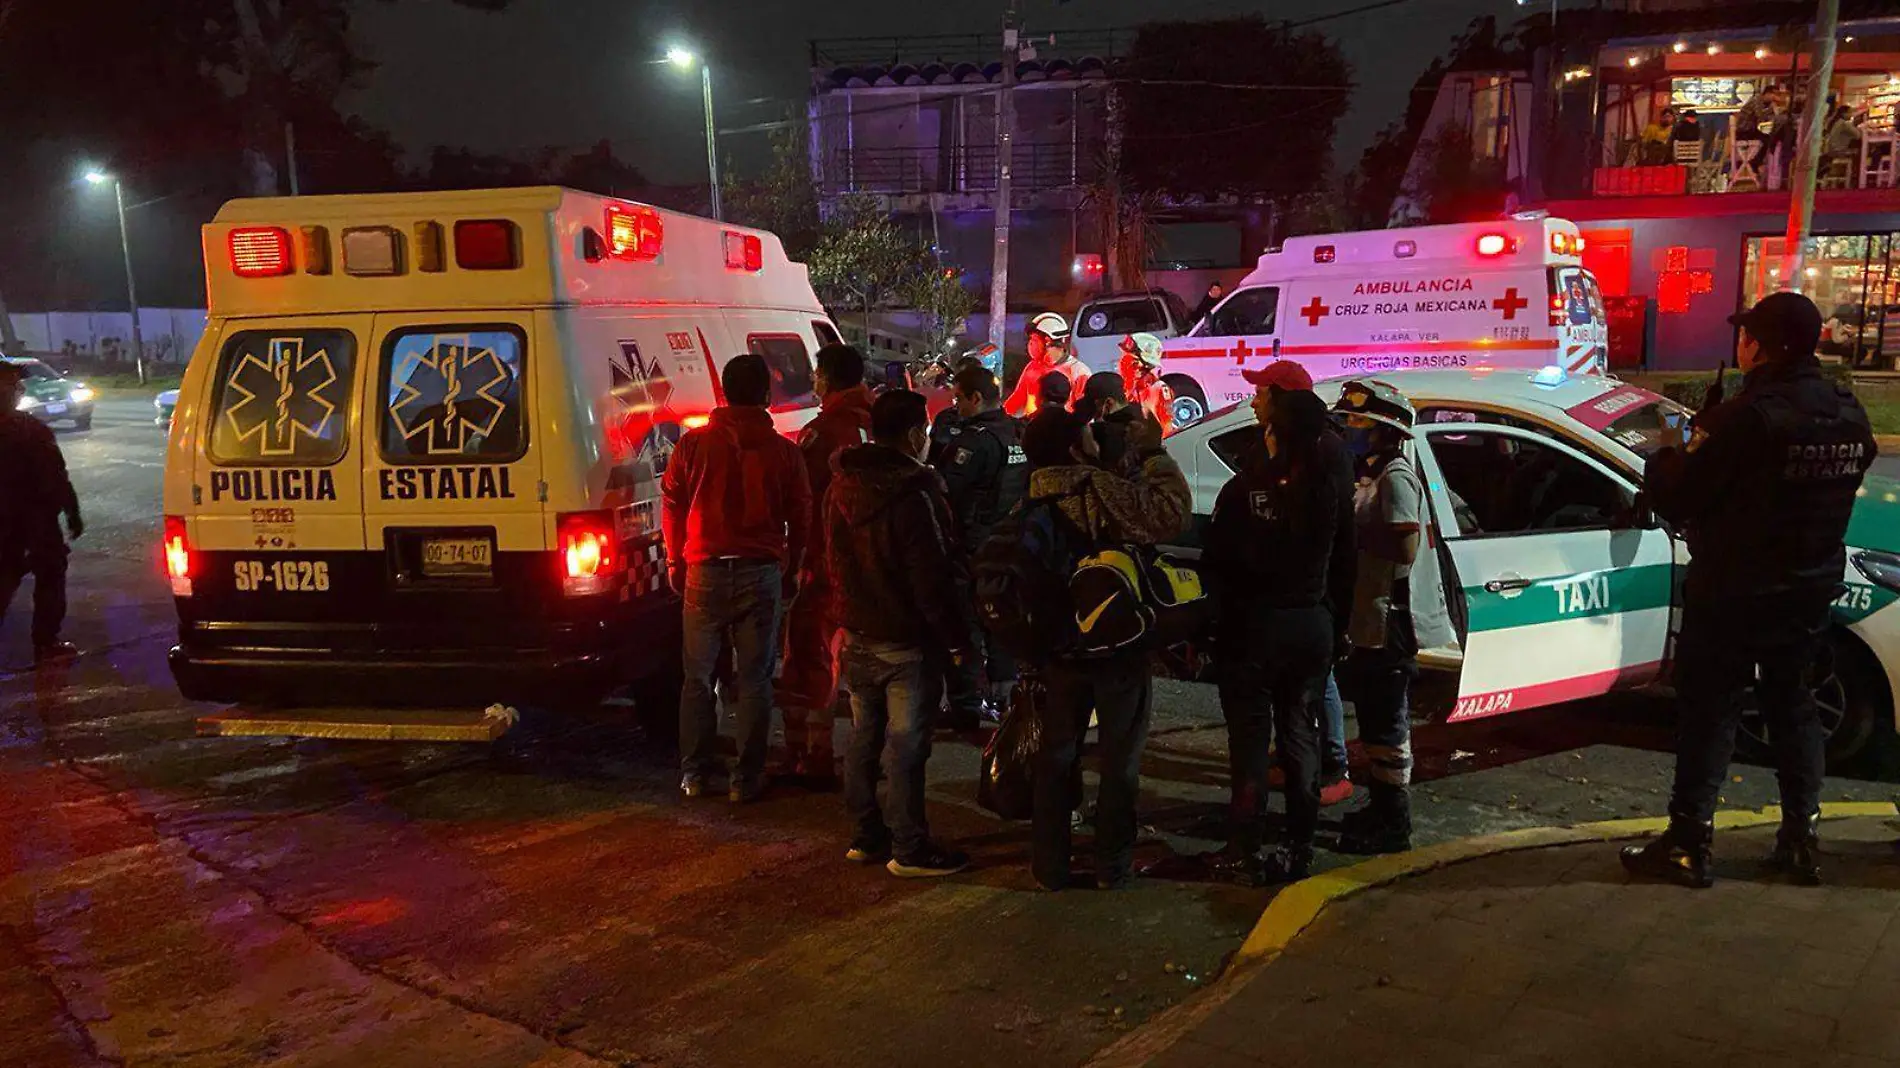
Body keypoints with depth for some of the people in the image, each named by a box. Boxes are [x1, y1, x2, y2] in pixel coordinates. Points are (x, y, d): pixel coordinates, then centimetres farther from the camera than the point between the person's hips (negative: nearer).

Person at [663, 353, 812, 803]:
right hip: (762, 574, 0)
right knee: (753, 681, 7)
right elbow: (800, 519, 5)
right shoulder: (785, 451, -2)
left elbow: (672, 506, 4)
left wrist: (676, 563, 17)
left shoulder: (693, 444, -3)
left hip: (705, 572, 0)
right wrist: (790, 572, 18)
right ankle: (747, 778, 11)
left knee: (698, 677, 12)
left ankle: (693, 774, 18)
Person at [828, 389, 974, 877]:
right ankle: (908, 849, 9)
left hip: (858, 633, 8)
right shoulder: (912, 495, -21)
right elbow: (934, 579, -19)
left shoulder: (842, 488, 4)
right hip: (907, 641, -8)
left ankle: (867, 836, 26)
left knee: (863, 738, 16)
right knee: (905, 745, 0)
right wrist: (957, 638, -10)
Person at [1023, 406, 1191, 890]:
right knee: (1119, 761, 10)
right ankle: (1113, 866, 18)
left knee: (1056, 757, 15)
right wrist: (1154, 453, -14)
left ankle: (1050, 866, 20)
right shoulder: (1104, 493, -22)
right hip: (1118, 649, -5)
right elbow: (1173, 511, -24)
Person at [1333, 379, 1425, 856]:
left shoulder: (1396, 477, -15)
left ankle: (1394, 824, 7)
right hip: (1367, 621, 10)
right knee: (1374, 718, 18)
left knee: (1386, 723, -2)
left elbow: (1405, 548, -24)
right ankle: (1381, 807, 30)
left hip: (1387, 624, -10)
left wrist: (1354, 531, -16)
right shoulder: (1372, 475, 15)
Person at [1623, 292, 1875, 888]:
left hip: (1732, 592, -7)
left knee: (1709, 710, 3)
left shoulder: (1747, 417, -23)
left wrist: (1667, 460, 1)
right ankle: (1802, 837, 23)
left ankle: (1690, 843, 7)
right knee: (1791, 703, 18)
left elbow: (1673, 499, -22)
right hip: (1810, 590, 7)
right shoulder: (1849, 415, 2)